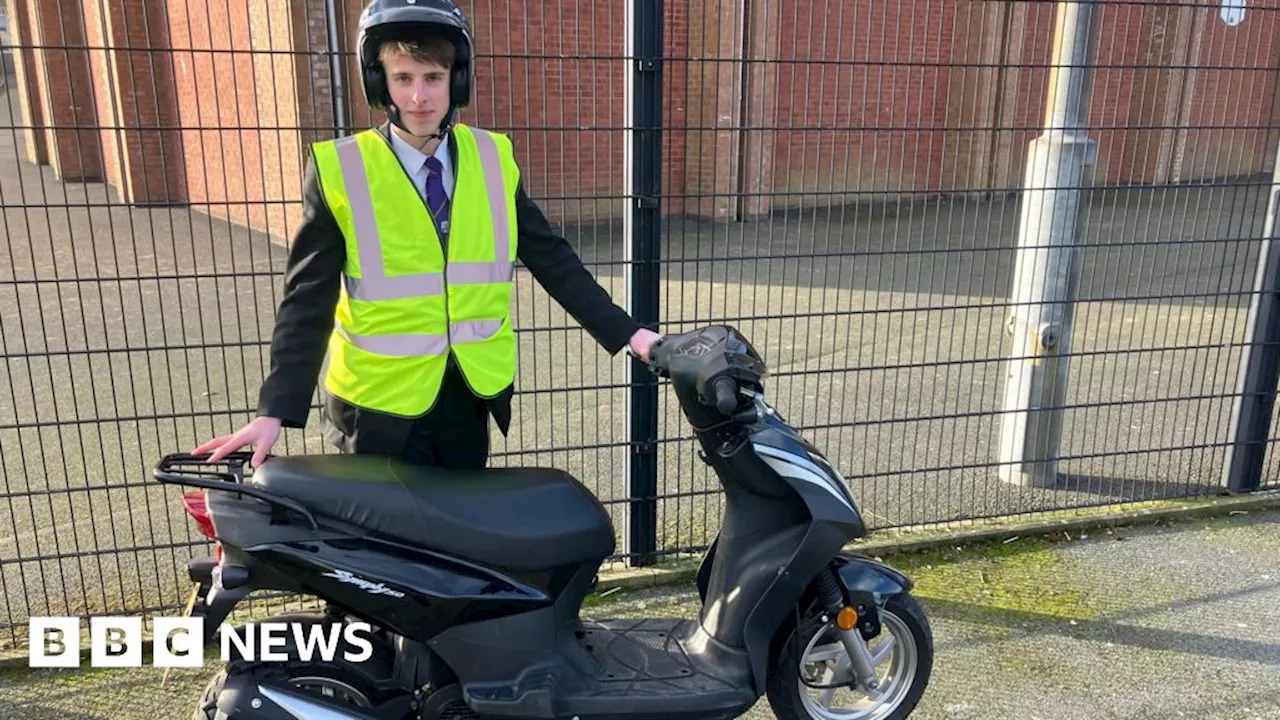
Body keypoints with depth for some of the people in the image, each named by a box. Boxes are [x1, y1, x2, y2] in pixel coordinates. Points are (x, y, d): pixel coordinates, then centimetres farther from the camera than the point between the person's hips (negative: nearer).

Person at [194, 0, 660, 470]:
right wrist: (275, 410, -19)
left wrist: (625, 332, -5)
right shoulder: (339, 170, -10)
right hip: (379, 402, -3)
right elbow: (308, 298, -11)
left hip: (473, 391, 3)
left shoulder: (493, 160, 0)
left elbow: (552, 260, 2)